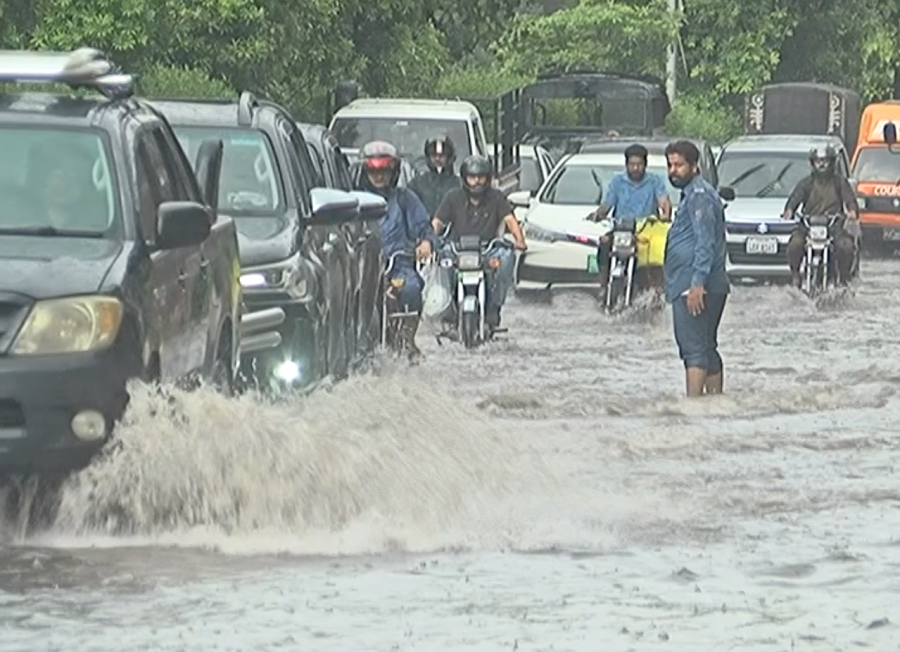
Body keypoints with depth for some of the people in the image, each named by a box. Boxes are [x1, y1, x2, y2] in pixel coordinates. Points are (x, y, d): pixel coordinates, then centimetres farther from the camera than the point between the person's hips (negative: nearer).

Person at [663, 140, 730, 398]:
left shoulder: (699, 195, -11)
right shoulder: (693, 194, 22)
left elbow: (705, 242, -20)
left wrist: (697, 283, -26)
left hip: (694, 288, -11)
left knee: (694, 350, -14)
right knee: (707, 349, 12)